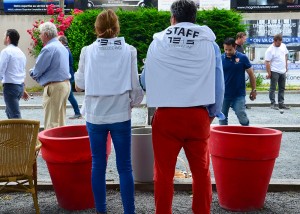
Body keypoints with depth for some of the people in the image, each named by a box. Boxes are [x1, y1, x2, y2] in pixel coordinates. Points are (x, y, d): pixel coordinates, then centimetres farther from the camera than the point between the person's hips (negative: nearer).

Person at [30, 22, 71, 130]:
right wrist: (39, 76, 14)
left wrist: (32, 72, 10)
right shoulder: (62, 47, 15)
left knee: (51, 123, -5)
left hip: (54, 87, -9)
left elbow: (37, 71, -12)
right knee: (60, 120, 14)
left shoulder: (48, 49, -15)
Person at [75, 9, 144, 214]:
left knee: (98, 164, 11)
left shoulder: (88, 51, -1)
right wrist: (133, 103, 16)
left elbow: (80, 85, 6)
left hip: (95, 115, 1)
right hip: (121, 115, -1)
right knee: (124, 166, 5)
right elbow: (135, 85, -2)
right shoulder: (129, 51, -3)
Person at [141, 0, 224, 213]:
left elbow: (145, 81, 9)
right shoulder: (209, 43, 1)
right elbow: (219, 84, 4)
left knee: (164, 172, 10)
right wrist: (213, 113, 17)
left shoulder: (157, 42, 1)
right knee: (201, 170, 13)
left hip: (166, 115, 0)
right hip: (198, 116, 0)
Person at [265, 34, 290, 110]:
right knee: (273, 88, 0)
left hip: (283, 71, 7)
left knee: (282, 88, 11)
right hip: (274, 72, -7)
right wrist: (269, 73, -18)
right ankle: (273, 104, 4)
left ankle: (281, 103, 18)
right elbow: (267, 62, -17)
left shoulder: (283, 46, 4)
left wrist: (286, 67, 15)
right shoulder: (270, 50, -16)